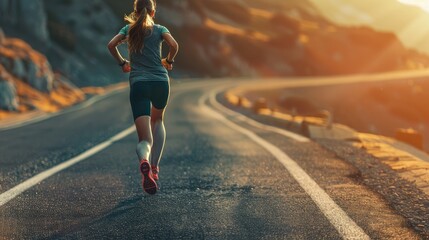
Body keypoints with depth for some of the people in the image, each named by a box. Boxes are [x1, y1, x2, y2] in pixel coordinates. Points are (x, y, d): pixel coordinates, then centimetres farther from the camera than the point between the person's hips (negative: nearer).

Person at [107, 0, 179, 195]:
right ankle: (154, 167, 23)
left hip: (138, 83, 0)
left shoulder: (129, 29, 13)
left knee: (145, 139, -5)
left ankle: (144, 161, -41)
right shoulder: (159, 29, 9)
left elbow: (111, 45, -1)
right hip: (160, 81, 0)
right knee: (157, 121, 31)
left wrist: (122, 63, 15)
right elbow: (174, 45, -8)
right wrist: (169, 60, 11)